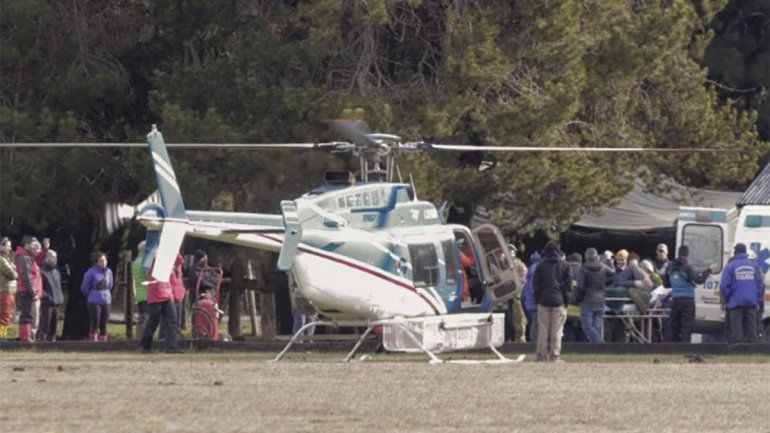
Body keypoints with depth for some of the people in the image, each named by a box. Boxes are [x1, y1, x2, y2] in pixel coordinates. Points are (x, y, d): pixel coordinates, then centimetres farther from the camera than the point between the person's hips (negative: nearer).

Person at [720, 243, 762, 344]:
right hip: (751, 303, 3)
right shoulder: (754, 265, 7)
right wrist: (758, 300, 14)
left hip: (735, 302, -3)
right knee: (751, 329, 8)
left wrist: (726, 301, 6)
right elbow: (760, 284, 8)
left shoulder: (730, 266, -3)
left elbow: (724, 286, -6)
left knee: (736, 329, 0)